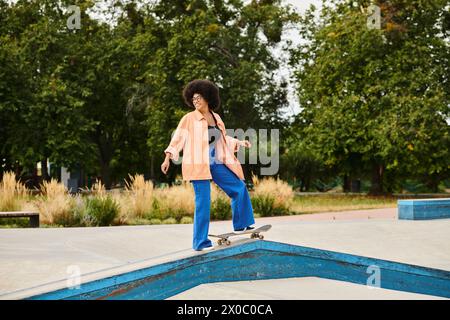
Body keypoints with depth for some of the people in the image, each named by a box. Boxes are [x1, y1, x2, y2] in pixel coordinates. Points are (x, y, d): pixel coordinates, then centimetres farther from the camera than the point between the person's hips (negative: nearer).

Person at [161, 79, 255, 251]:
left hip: (215, 164, 6)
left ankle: (241, 225, 25)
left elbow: (223, 139, 25)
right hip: (198, 165, -6)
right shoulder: (189, 119, -4)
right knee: (203, 202, -8)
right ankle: (200, 242, -1)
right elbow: (177, 139, -6)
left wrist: (240, 142, 17)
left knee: (239, 188, 9)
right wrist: (167, 158, -14)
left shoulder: (216, 118, 12)